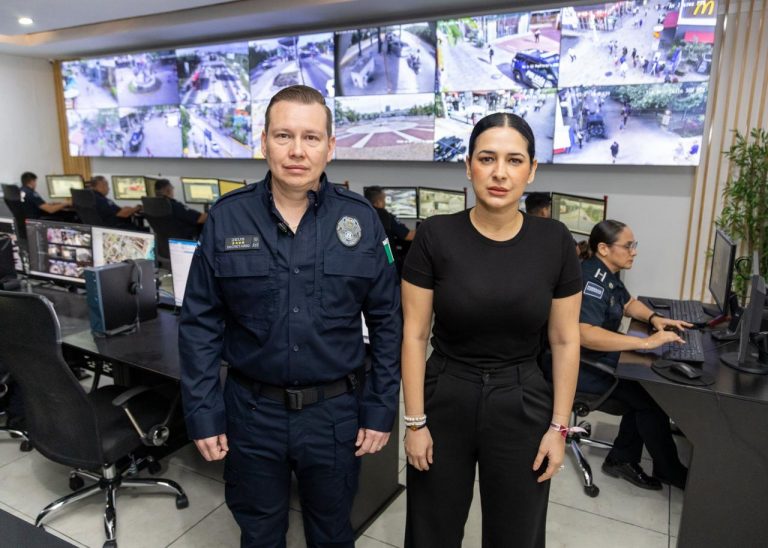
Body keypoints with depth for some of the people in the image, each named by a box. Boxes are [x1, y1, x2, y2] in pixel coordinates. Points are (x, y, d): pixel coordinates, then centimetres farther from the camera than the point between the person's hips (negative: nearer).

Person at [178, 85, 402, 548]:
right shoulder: (226, 218, -7)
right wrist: (203, 413, -4)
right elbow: (201, 324, -2)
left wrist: (381, 409, -3)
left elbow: (387, 322, -3)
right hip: (252, 410, 1)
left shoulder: (362, 220, -8)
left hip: (335, 411, 0)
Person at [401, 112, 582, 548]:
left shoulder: (555, 242, -7)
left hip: (522, 406, 1)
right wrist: (415, 422, -7)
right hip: (445, 402, 0)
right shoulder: (436, 236, -11)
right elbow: (415, 336, -8)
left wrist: (559, 426, 0)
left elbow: (566, 342, 0)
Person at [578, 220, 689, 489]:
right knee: (650, 396, -10)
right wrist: (646, 342, -37)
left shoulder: (606, 274, 7)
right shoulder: (593, 278, -25)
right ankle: (670, 472, 10)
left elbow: (628, 303, 25)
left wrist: (654, 318, 4)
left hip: (597, 356, 10)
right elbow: (585, 334, -39)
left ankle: (621, 458, 10)